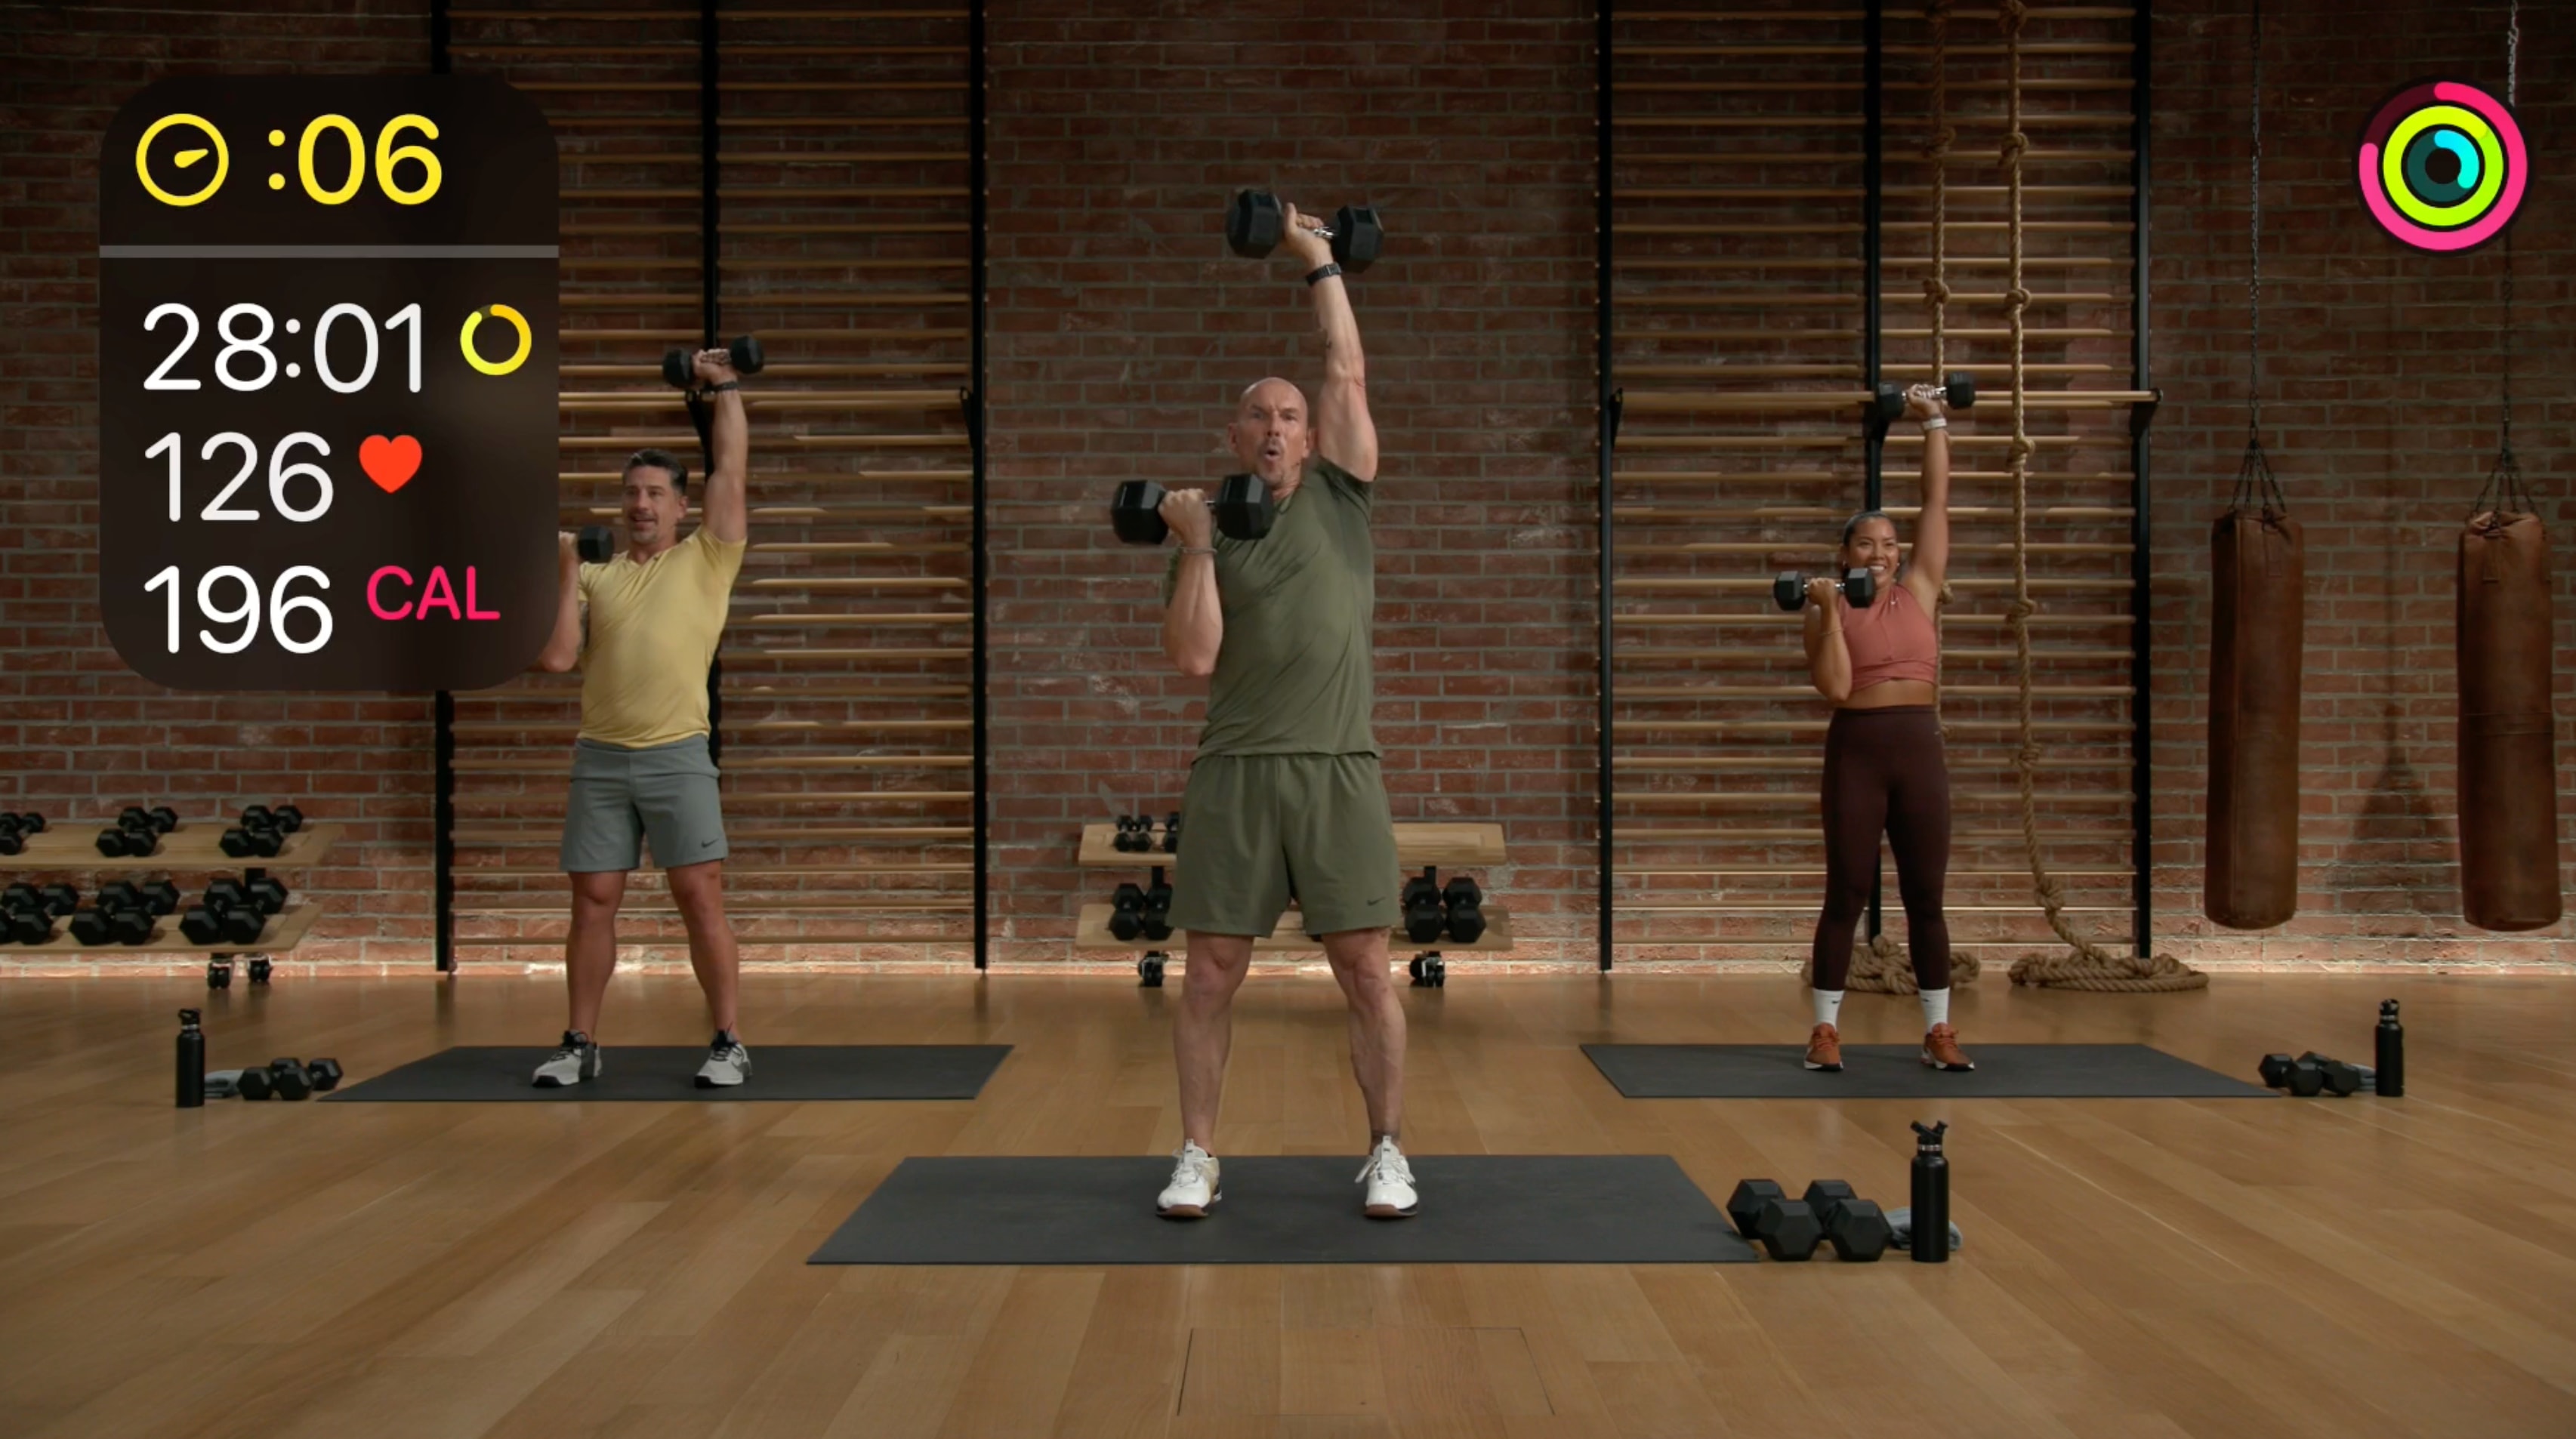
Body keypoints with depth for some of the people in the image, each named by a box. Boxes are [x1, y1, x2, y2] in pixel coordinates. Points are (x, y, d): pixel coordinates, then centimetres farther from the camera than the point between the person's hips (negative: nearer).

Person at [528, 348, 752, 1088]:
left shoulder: (706, 560, 4)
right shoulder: (596, 578, 12)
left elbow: (731, 469, 1)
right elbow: (555, 658, 2)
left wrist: (726, 387, 7)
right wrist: (564, 574, -1)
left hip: (676, 756, -3)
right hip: (599, 758, 3)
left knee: (700, 898, -5)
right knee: (593, 901, 7)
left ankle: (729, 1044, 1)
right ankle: (580, 1044, 17)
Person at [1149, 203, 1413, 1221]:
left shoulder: (1338, 503, 10)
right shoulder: (1204, 536, 8)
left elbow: (1350, 376, 4)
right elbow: (1193, 659, -4)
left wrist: (1320, 265, 8)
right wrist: (1198, 547, -10)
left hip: (1339, 769, 0)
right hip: (1235, 773, 0)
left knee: (1366, 970, 1)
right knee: (1212, 973, 3)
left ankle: (1386, 1154, 12)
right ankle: (1197, 1158, 15)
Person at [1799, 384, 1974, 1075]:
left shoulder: (1919, 591, 9)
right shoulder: (1828, 608, 0)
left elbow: (1938, 503, 6)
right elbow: (1835, 685, -13)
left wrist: (1934, 425, 6)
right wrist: (1831, 614, -18)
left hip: (1920, 747, 3)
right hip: (1856, 751, -3)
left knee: (1925, 897, 7)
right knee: (1847, 896, 1)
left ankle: (1939, 1031, 14)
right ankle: (1826, 1029, 9)